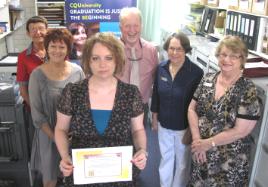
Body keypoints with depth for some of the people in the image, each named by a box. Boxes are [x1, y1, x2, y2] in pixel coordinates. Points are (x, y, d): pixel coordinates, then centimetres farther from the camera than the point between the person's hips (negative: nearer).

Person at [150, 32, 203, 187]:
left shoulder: (196, 72, -20)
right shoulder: (161, 68, -6)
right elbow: (156, 95, 4)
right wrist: (154, 118, 10)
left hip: (185, 127, -4)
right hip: (164, 124, 4)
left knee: (182, 161, 19)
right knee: (166, 157, 23)